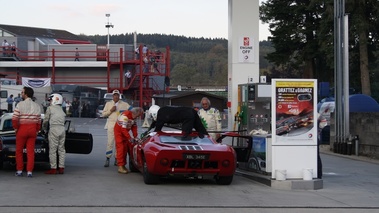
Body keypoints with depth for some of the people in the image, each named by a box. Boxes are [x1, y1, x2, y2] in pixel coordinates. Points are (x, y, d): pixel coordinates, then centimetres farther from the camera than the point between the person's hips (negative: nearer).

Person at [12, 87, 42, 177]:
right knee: (30, 151, 5)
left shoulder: (20, 104, -8)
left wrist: (16, 128, -1)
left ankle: (19, 170, 11)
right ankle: (29, 171, 2)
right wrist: (37, 131, 13)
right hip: (32, 130, 3)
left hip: (22, 129, -3)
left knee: (19, 150, 9)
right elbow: (39, 120, 5)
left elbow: (14, 119, -14)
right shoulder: (37, 106, 6)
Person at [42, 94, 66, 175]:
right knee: (61, 149, 10)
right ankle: (61, 168, 11)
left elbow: (46, 120, 1)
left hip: (54, 129, -6)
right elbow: (63, 120, 14)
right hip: (62, 129, 6)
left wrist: (44, 129, 18)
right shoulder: (62, 110, 20)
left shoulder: (50, 108, 2)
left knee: (53, 150, -2)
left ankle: (53, 168, -2)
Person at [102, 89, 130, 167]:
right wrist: (111, 110, -4)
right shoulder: (108, 104, 14)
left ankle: (116, 159, 11)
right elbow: (103, 114, 11)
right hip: (111, 125, -1)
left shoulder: (124, 104, 11)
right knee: (110, 142, -9)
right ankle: (107, 159, -6)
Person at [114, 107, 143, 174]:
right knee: (121, 149, -13)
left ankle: (123, 165, 15)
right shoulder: (125, 116, -30)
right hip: (119, 131, -9)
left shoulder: (133, 116, -2)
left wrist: (135, 136, -9)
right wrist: (129, 138, -30)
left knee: (126, 148, 8)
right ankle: (120, 167, -14)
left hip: (125, 132, 9)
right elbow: (123, 128, -31)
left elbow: (134, 126, 2)